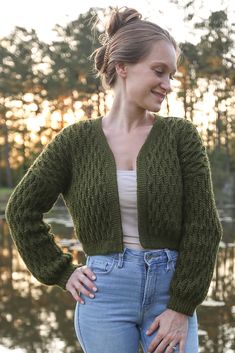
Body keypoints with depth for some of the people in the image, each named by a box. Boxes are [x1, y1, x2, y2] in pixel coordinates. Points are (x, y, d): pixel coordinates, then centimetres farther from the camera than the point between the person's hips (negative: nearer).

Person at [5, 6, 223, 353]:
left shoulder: (181, 135, -2)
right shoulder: (76, 140, -1)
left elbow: (202, 225, -4)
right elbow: (21, 209, 6)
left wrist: (183, 306, -8)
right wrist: (61, 273, 4)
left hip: (170, 289, 0)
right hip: (104, 293, 0)